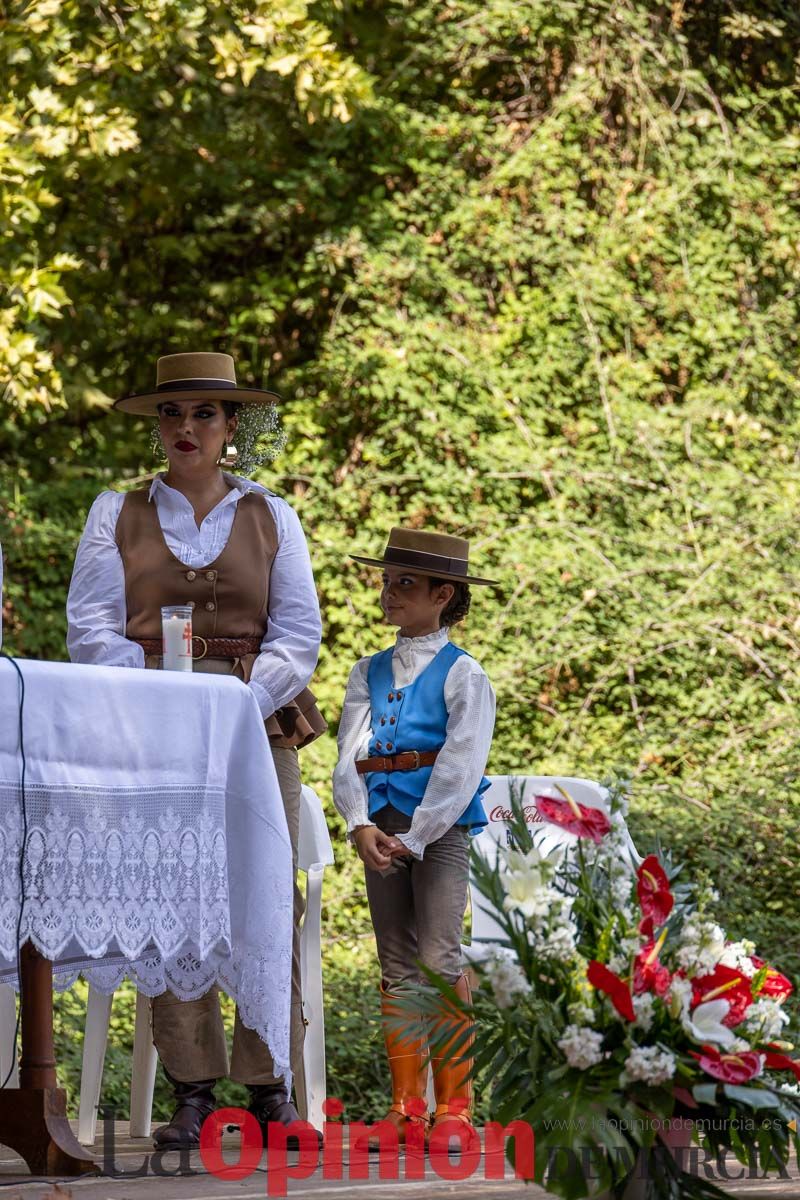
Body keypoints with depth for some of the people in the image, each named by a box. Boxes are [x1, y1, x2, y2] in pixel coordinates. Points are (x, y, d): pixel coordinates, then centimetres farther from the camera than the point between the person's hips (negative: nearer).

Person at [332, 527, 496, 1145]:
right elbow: (349, 757, 2)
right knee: (397, 967, 7)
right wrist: (362, 826, -14)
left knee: (440, 960, -11)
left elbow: (460, 767, -11)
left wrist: (415, 836, -16)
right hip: (382, 829, 5)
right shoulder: (370, 673, 11)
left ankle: (454, 1100, -6)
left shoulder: (462, 674, -4)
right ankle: (407, 1102, 10)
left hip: (441, 827, -5)